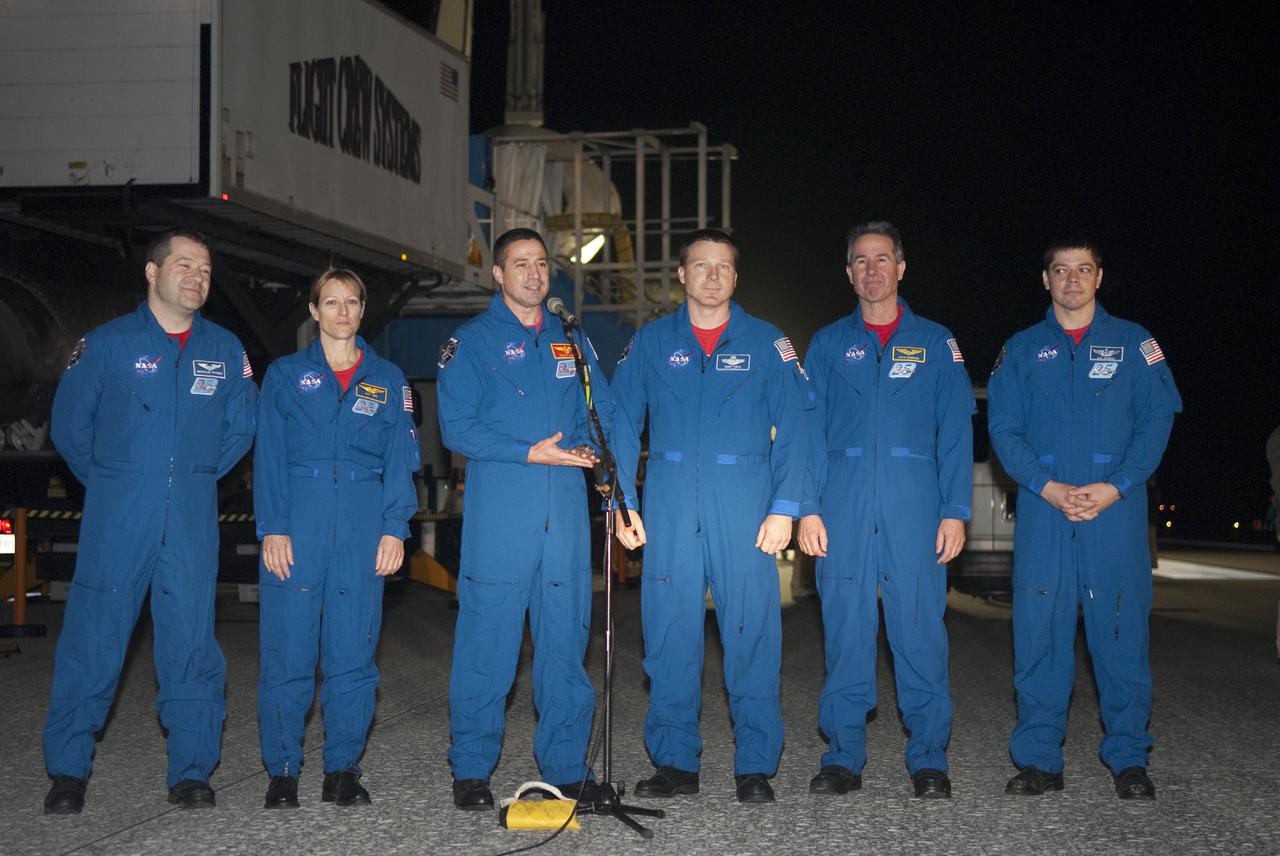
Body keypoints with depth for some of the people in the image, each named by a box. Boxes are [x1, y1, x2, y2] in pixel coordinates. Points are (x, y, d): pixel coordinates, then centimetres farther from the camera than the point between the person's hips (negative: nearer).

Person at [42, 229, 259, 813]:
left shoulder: (225, 350, 9)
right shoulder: (106, 343, 2)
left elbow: (242, 425, 17)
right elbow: (69, 424, 7)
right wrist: (110, 480, 9)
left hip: (192, 521, 2)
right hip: (116, 518, -2)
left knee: (191, 639, 2)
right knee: (93, 638, -1)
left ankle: (192, 771, 11)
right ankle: (68, 771, 12)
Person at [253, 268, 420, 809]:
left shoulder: (388, 380, 13)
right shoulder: (286, 374, 10)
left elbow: (401, 460, 9)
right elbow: (269, 456, 4)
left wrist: (394, 529, -2)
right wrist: (273, 528, -7)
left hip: (364, 527, 1)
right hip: (298, 522, -1)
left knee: (353, 650, 2)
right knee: (287, 650, -3)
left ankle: (342, 769, 11)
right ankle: (282, 771, 8)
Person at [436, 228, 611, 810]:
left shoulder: (570, 341, 17)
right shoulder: (472, 341, 3)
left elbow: (601, 409, 19)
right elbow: (457, 427, -6)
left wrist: (585, 447, -3)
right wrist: (531, 452, -15)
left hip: (565, 510, 4)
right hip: (498, 512, -4)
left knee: (565, 638, 6)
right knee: (487, 642, -2)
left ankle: (566, 767, 15)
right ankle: (471, 770, 10)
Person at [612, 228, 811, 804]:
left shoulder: (767, 344, 8)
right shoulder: (650, 343, 12)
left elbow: (793, 428, 3)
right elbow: (622, 426, 10)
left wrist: (783, 507, -6)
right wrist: (623, 504, 0)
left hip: (745, 505, -1)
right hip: (669, 505, 1)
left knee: (752, 631, -2)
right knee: (668, 632, 2)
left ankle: (755, 766, 8)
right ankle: (675, 762, 13)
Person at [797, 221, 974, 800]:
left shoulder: (935, 342, 11)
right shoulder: (829, 344, 14)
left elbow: (955, 432, 7)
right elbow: (810, 429, 10)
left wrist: (955, 510, -2)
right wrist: (808, 508, -1)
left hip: (915, 507, -1)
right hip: (843, 507, 1)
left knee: (920, 628, -3)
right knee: (845, 629, 1)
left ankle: (928, 758, 8)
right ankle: (843, 756, 10)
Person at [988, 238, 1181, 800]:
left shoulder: (1133, 342, 10)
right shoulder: (1021, 350, 12)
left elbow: (1157, 418, 2)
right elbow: (1003, 427, 5)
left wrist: (1113, 488, -10)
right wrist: (1048, 487, -9)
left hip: (1116, 506, -1)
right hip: (1042, 507, 1)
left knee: (1120, 627, -1)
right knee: (1038, 630, 0)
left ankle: (1129, 758, 9)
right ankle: (1039, 759, 9)